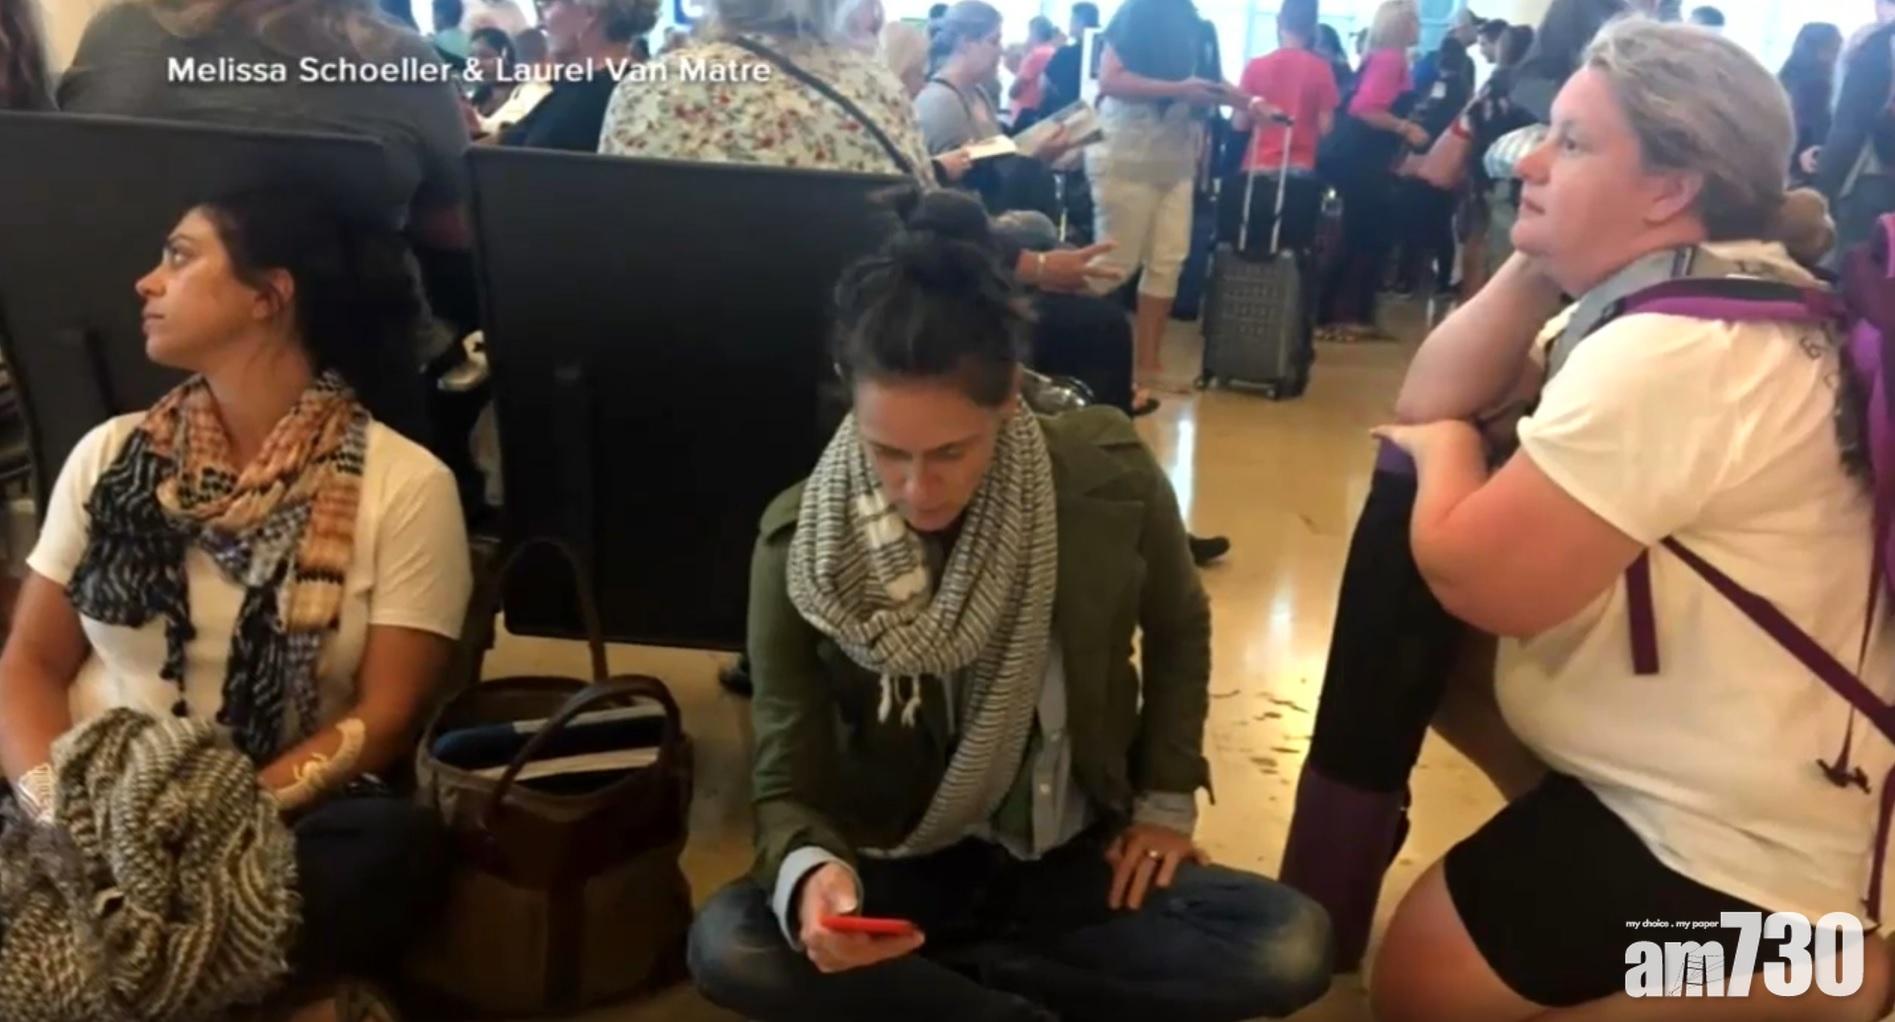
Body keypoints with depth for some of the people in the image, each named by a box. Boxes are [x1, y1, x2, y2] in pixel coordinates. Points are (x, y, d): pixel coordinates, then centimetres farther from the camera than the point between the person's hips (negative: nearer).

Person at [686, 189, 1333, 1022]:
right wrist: (807, 871, -35)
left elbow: (1178, 632, 6)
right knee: (728, 947, -29)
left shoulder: (1110, 481, -15)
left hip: (1075, 859, 2)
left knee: (1291, 948, -23)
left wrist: (1165, 798, 0)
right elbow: (789, 783, -13)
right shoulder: (799, 543, -17)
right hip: (902, 869, -1)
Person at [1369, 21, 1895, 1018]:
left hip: (1722, 833, -9)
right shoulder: (1697, 296, 7)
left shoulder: (1676, 348, -26)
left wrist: (1448, 448, -9)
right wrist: (1535, 266, -5)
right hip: (1684, 767, 9)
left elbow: (1475, 579, -28)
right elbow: (1427, 402, 7)